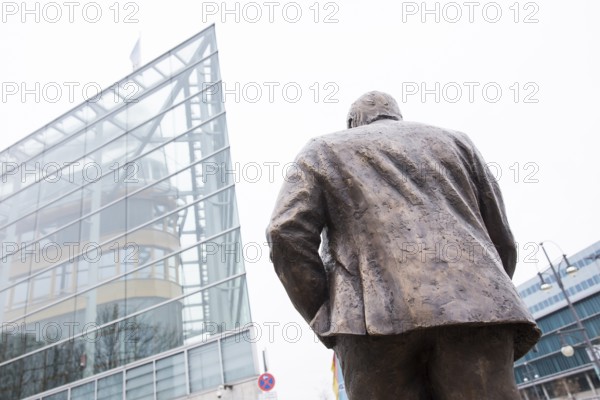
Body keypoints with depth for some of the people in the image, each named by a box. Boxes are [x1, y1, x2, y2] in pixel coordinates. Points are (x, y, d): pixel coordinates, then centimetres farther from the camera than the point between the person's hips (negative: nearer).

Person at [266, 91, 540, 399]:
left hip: (376, 320, -2)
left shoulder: (322, 150, 23)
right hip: (475, 310, 2)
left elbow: (287, 234, 5)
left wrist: (325, 322, 9)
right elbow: (501, 239, 22)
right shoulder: (452, 140, 29)